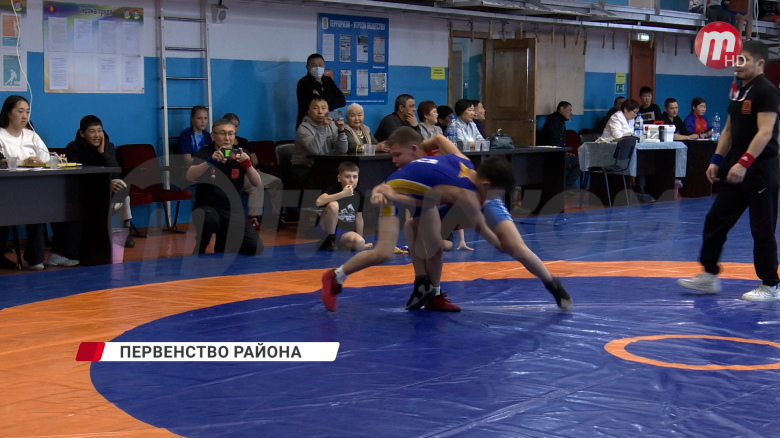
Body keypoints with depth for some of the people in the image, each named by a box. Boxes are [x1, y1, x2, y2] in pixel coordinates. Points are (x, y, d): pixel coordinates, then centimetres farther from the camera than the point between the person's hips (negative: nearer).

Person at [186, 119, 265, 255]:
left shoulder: (240, 154, 1)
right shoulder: (206, 152, -5)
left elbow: (258, 184, -9)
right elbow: (190, 176, -24)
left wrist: (247, 164, -28)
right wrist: (210, 161, -39)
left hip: (233, 212, 4)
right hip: (207, 208, -4)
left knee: (255, 248, -12)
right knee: (208, 219, -40)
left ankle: (223, 245, 19)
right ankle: (198, 253, -11)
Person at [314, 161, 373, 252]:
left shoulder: (359, 195, 1)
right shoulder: (333, 189, -13)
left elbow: (359, 219, 12)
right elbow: (319, 202, -35)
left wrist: (361, 242, 16)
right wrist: (342, 194, -36)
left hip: (343, 234, 4)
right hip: (325, 229, -4)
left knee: (359, 243, -29)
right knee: (333, 205, -32)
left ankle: (334, 244, -1)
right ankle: (329, 240, -14)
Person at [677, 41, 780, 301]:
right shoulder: (739, 93, 14)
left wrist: (744, 163, -30)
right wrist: (717, 160, 11)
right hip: (736, 170, 9)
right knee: (715, 220, 9)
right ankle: (709, 276, 18)